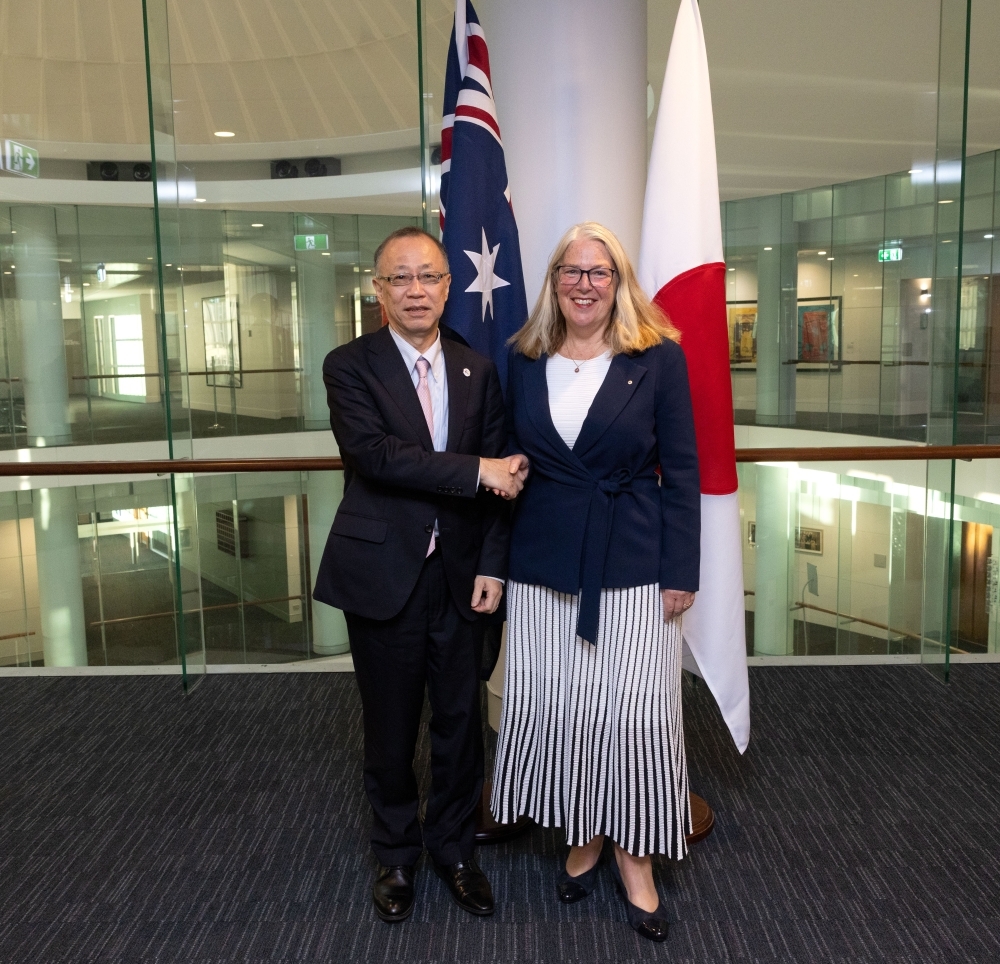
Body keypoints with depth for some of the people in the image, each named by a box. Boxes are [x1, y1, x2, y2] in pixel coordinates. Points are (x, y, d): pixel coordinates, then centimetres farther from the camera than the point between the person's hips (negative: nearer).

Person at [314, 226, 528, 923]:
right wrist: (477, 470, -22)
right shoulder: (350, 367, -5)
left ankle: (455, 848, 35)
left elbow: (501, 477, 3)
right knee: (391, 728, 12)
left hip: (460, 576, 3)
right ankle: (397, 856, 35)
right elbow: (374, 453, -21)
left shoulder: (478, 371, 5)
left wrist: (492, 567, -5)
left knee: (461, 723, 13)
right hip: (383, 576, -2)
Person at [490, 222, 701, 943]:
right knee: (554, 708, 8)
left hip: (634, 562, -3)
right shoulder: (525, 362, 7)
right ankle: (583, 837, 30)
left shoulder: (659, 357, -2)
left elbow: (681, 470, -2)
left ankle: (634, 855, 21)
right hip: (544, 564, 3)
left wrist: (681, 571, -5)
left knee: (635, 714, 0)